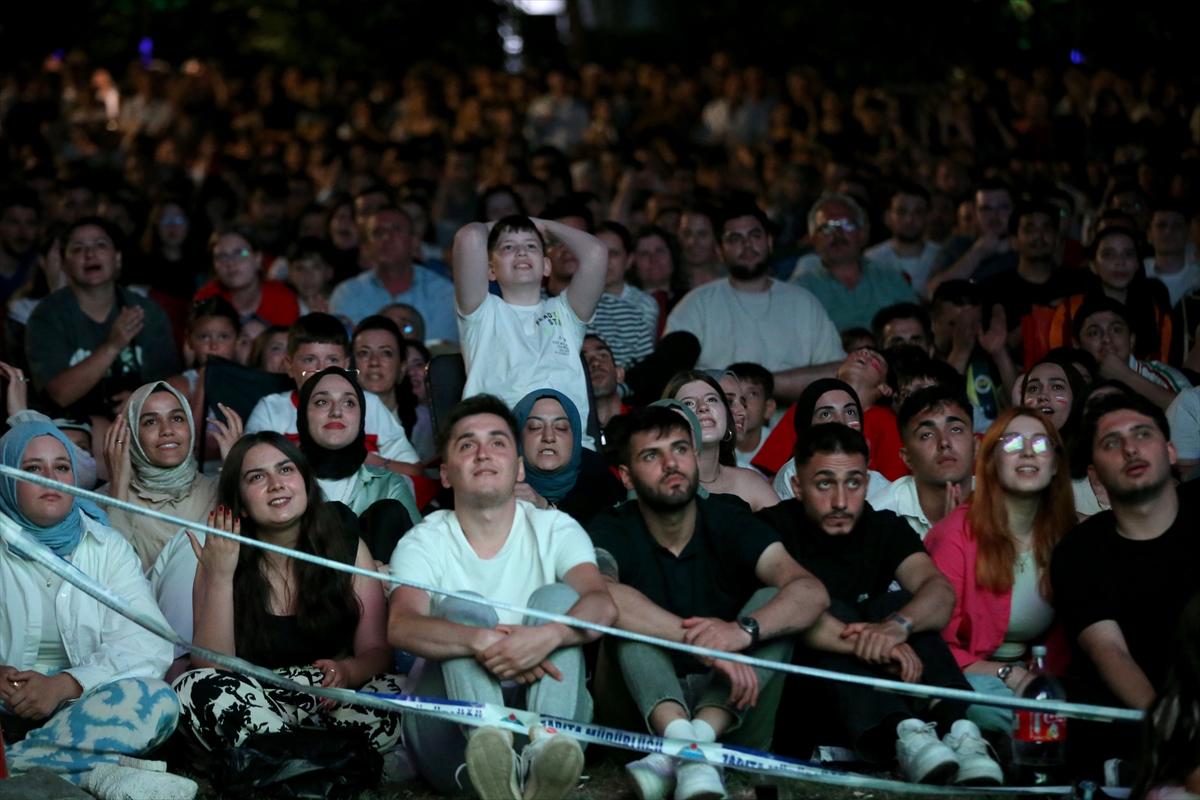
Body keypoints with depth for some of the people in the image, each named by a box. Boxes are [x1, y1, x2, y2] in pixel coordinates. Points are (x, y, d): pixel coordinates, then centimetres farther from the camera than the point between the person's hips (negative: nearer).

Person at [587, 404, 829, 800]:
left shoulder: (730, 523, 0)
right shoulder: (613, 531, -4)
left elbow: (811, 592, -17)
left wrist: (743, 631, -38)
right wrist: (704, 640, -39)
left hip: (728, 708, 1)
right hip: (646, 705, -1)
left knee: (774, 602, -19)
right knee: (630, 613, -22)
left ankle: (687, 747, -40)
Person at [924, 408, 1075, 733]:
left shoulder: (1066, 535, 5)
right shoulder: (958, 533, -10)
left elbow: (1066, 634, 8)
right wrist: (1008, 675, -22)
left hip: (1031, 673, 5)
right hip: (967, 676, -4)